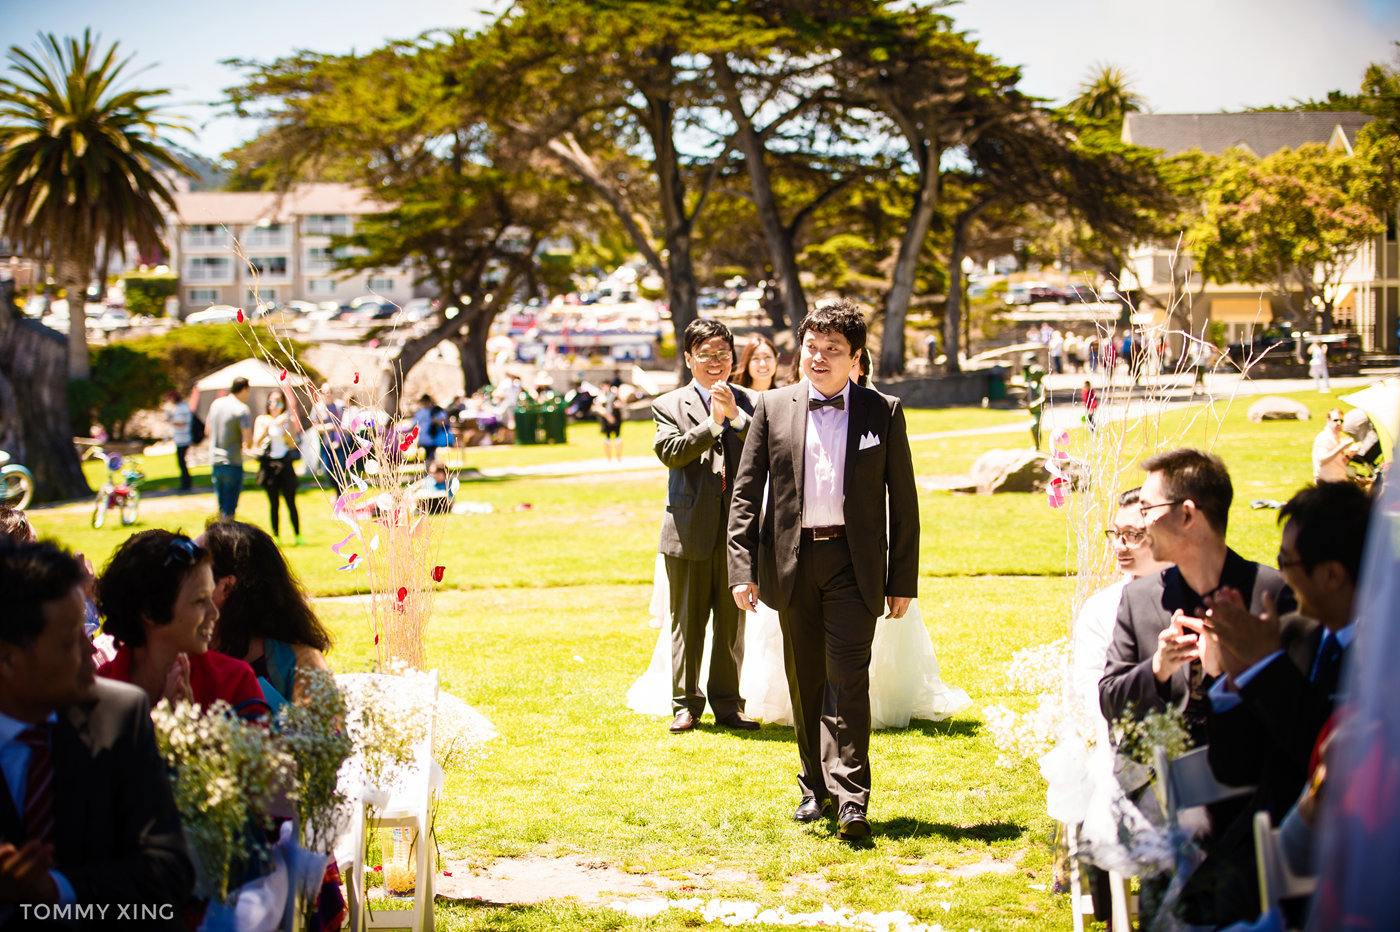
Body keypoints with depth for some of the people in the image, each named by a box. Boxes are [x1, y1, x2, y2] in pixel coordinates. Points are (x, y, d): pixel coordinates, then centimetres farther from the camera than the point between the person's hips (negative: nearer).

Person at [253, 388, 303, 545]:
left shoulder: (289, 421, 7)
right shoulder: (262, 419, 6)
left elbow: (293, 444, -2)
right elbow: (256, 442, -4)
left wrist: (283, 427, -13)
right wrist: (267, 427, -17)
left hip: (285, 464, 0)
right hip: (268, 464, 0)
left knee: (291, 503, -4)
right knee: (273, 504, 2)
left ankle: (298, 536, 2)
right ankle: (276, 536, 7)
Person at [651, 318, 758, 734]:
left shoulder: (750, 403, 8)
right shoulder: (668, 405, 4)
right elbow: (669, 452, -12)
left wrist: (735, 415, -17)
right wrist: (712, 423, -19)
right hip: (690, 529, -1)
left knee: (733, 622, 7)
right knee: (687, 622, 5)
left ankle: (728, 704, 17)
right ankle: (686, 703, 14)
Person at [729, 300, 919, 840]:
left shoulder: (883, 412, 2)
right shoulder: (773, 408, 5)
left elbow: (903, 500, 4)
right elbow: (746, 492, 5)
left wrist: (903, 580, 1)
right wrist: (743, 568, -4)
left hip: (854, 562, -2)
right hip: (792, 562, 2)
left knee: (848, 678, -12)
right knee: (805, 680, 10)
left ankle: (850, 798, -15)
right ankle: (815, 788, 23)